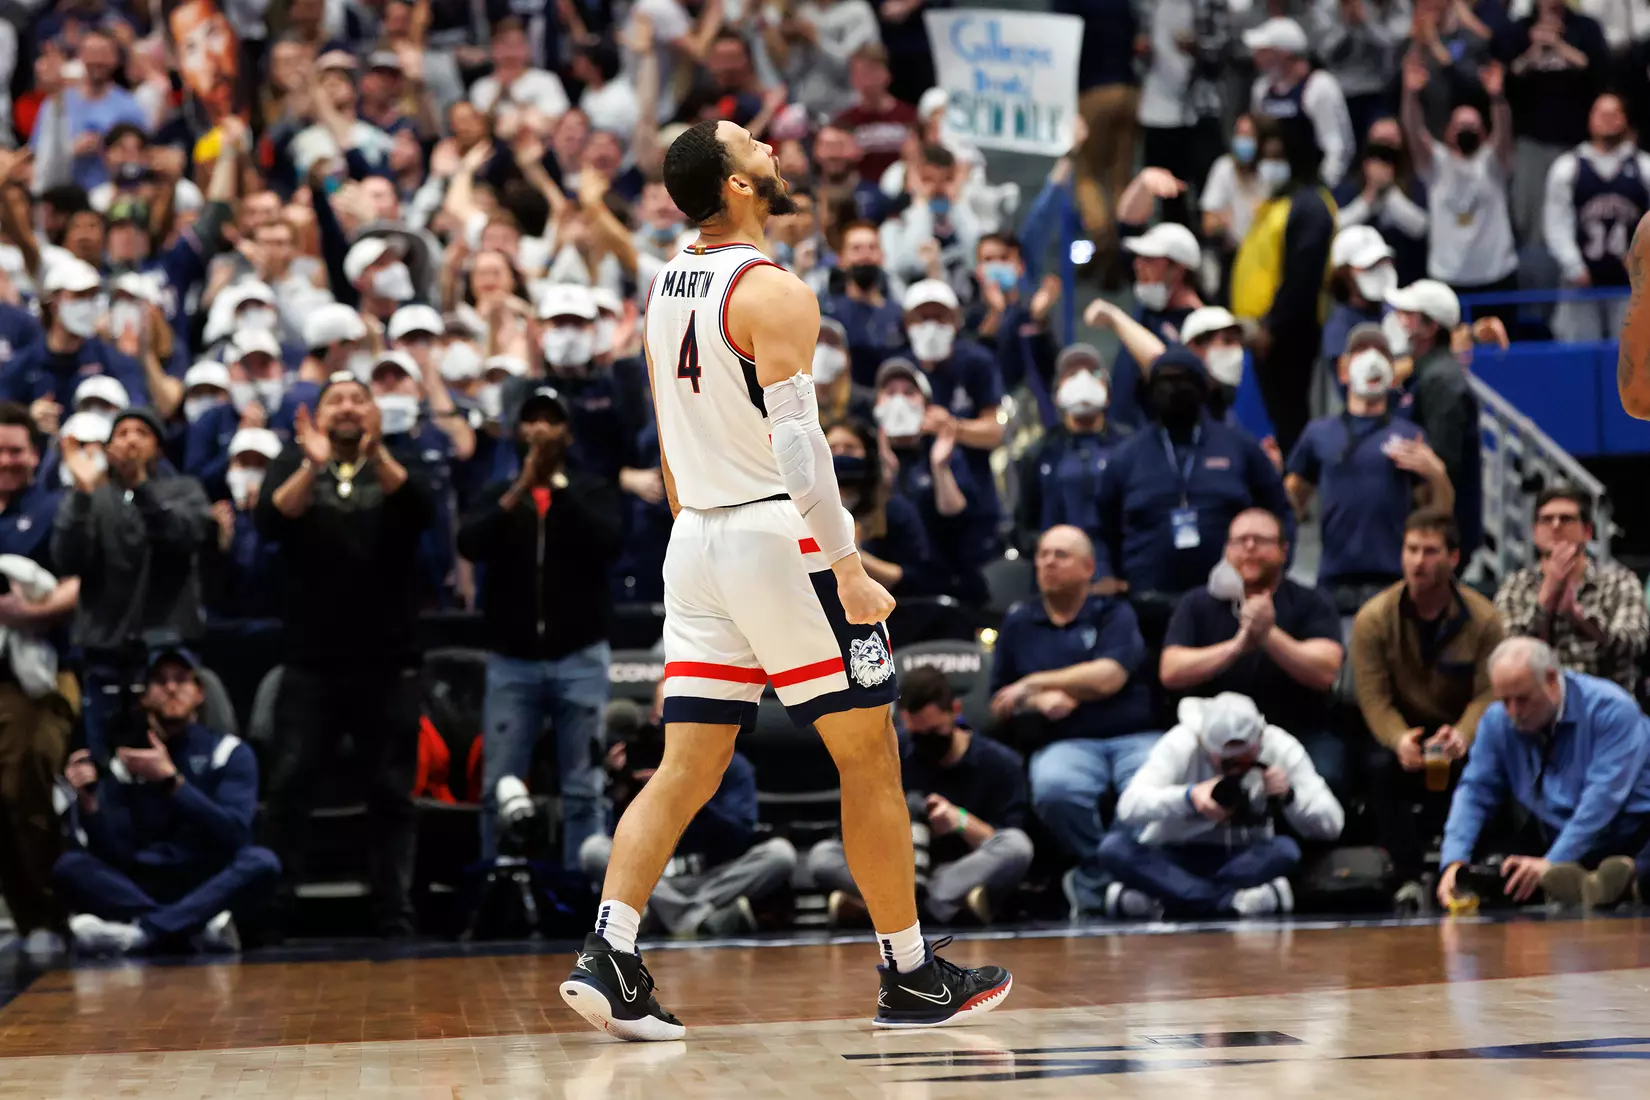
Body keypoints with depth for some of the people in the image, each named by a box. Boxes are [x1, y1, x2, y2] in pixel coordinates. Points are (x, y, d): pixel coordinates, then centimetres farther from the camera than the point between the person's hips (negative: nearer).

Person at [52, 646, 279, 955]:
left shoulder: (230, 752, 4)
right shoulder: (124, 762, 9)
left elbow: (234, 834, -12)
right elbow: (113, 851, -1)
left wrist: (171, 781, -21)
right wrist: (87, 802, -20)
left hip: (212, 889, -2)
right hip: (140, 890, 2)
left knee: (261, 862, -31)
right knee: (69, 866, -22)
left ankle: (141, 932, -39)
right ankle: (200, 925, -33)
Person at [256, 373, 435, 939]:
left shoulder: (397, 468, 7)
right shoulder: (294, 465, 6)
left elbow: (423, 510, -15)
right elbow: (270, 522, -13)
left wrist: (377, 454, -32)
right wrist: (313, 466, -29)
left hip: (388, 663, 0)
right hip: (310, 663, 0)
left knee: (391, 793, 3)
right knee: (289, 785, -7)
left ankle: (396, 917, 7)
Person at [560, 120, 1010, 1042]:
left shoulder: (667, 290, 12)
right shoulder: (774, 293, -14)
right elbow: (799, 446, -20)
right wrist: (850, 572, -18)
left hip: (697, 543, 8)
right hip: (780, 537, -8)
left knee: (687, 769, 7)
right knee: (869, 757, 3)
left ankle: (610, 956, -6)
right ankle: (912, 979, 9)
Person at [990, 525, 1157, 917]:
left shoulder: (1114, 613, 11)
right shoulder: (1018, 623, 18)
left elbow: (1108, 676, -7)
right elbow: (999, 705, 19)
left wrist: (1032, 685, -3)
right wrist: (1039, 701, -3)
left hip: (1133, 737, -1)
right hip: (1064, 743, 1)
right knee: (1053, 789, -37)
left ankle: (1092, 882, -11)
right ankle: (1102, 872, -12)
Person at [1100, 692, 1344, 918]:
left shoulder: (1281, 748, -10)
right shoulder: (1180, 744, -16)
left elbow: (1331, 825, -10)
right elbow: (1128, 807, -27)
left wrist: (1289, 795, -29)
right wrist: (1188, 796, -44)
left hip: (1246, 863, 1)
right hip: (1174, 857, -1)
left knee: (1286, 850, -32)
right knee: (1113, 848, -30)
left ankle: (1157, 902, -31)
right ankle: (1231, 902, -35)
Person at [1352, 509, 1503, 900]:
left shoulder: (1483, 618, -7)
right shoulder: (1373, 618, -9)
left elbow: (1488, 694, -12)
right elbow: (1373, 697, -13)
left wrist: (1462, 735, -34)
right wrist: (1400, 740, -34)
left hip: (1457, 732, 1)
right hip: (1400, 731, 0)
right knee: (1380, 765, -34)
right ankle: (1409, 878, -28)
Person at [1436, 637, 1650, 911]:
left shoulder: (1609, 709, -15)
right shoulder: (1497, 721, 1)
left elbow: (1603, 796, -22)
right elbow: (1475, 792, -1)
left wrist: (1552, 863, -29)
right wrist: (1454, 863, -18)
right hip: (1551, 835, 4)